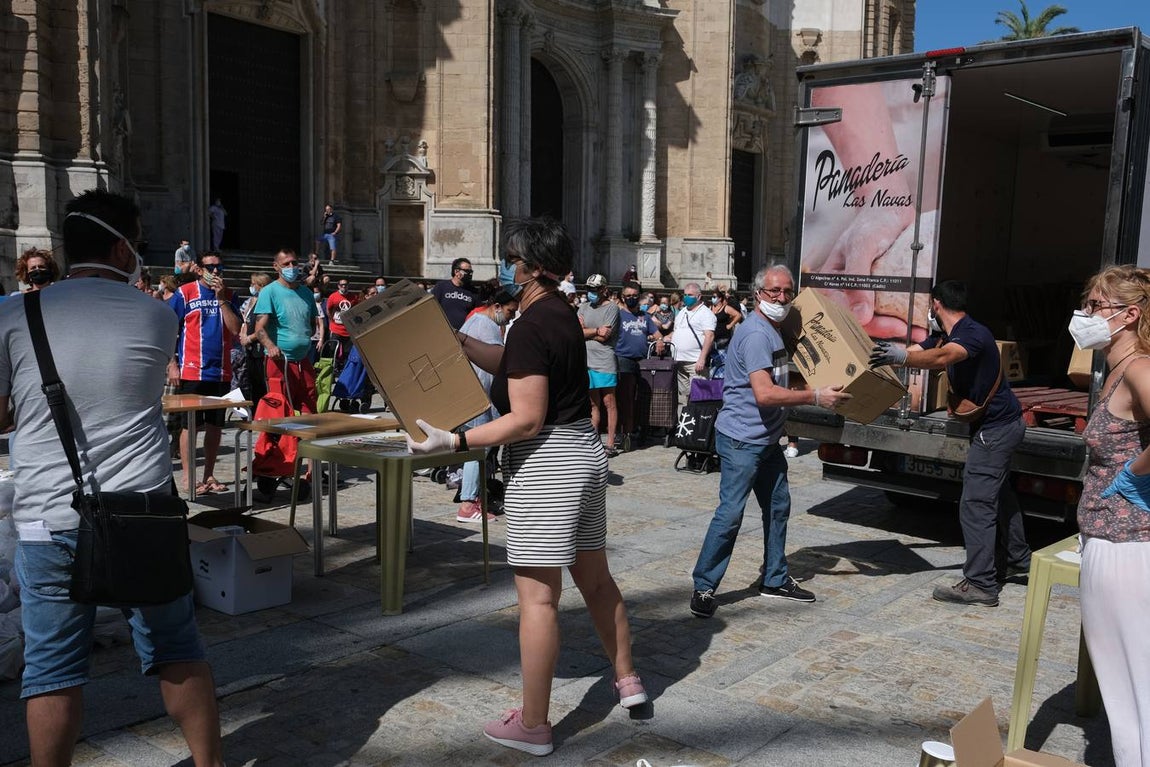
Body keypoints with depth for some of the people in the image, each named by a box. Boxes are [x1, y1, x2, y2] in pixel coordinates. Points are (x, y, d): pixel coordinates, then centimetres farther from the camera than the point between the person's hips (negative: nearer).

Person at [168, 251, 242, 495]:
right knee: (190, 425, 0)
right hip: (192, 372, -4)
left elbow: (235, 329, -2)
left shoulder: (228, 296, 10)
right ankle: (188, 478, 6)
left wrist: (221, 299, -8)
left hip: (222, 372, 4)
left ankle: (209, 476, 19)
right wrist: (172, 365, -8)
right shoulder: (185, 293, -2)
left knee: (215, 425, 9)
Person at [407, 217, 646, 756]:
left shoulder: (530, 326, -18)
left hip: (545, 466, -10)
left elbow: (526, 419, -22)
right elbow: (511, 365, 21)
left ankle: (532, 725, 7)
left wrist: (452, 441, -23)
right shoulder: (560, 313, 11)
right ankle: (626, 679, 33)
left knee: (537, 596, -2)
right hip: (584, 454, 10)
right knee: (595, 577, 20)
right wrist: (458, 341, 16)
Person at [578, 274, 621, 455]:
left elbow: (604, 336, -12)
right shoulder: (584, 307, 14)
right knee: (593, 404, 11)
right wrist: (596, 330, -9)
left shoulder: (612, 307, -3)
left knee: (609, 403, -2)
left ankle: (610, 444, 1)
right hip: (587, 361, 6)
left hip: (604, 362, -5)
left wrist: (585, 331, -1)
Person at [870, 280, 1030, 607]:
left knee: (975, 503, -11)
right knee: (998, 493, 25)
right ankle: (1019, 559, 43)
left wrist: (902, 357, -60)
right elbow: (914, 351, 2)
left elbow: (942, 357, -45)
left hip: (997, 426, -11)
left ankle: (980, 585, -7)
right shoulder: (944, 336, 6)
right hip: (999, 423, 11)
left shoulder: (974, 334, -25)